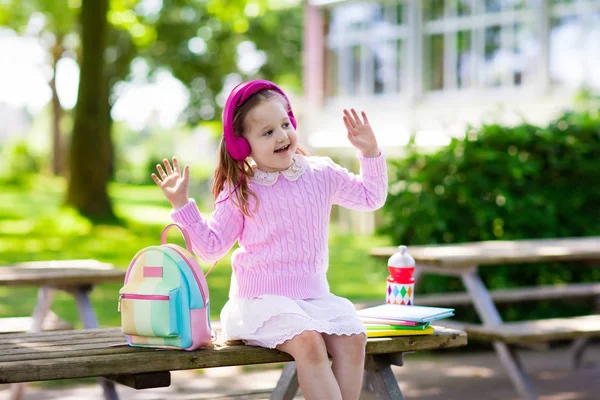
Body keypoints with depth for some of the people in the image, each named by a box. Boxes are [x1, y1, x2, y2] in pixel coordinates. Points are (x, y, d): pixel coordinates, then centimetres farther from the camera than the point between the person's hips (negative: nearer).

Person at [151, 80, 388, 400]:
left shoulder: (321, 174, 7)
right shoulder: (240, 191, 0)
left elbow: (371, 197, 21)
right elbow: (211, 245, 4)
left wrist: (370, 153, 10)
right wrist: (182, 205, -5)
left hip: (315, 294, 3)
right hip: (263, 298, -3)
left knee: (352, 338, -26)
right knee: (308, 343, -32)